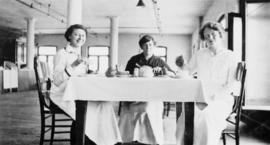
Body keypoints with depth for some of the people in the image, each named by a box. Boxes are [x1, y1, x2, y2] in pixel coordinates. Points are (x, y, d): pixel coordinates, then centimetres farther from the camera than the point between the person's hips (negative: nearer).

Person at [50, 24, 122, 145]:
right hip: (62, 96, -6)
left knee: (103, 102, -17)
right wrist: (73, 66, -28)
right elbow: (57, 81, -19)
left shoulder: (79, 55, 18)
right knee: (90, 107, -27)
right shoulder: (62, 53, -6)